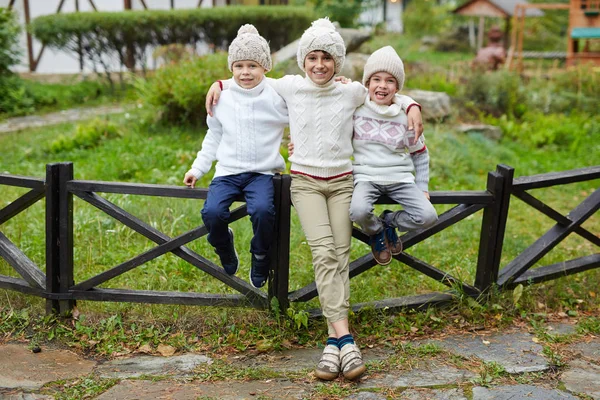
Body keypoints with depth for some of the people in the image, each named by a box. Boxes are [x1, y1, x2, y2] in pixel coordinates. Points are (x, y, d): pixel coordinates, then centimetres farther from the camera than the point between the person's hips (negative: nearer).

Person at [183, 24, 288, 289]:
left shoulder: (277, 97, -1)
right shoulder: (222, 98, 9)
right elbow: (213, 137, 19)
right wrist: (197, 168, 16)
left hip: (262, 171, -2)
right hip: (227, 171, 3)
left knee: (262, 210, -33)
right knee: (212, 212, -25)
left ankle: (260, 257, -1)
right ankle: (224, 248, 11)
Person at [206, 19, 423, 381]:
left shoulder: (353, 92, 3)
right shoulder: (290, 87, 2)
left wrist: (412, 107, 1)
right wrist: (220, 83, 11)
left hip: (342, 182, 2)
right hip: (305, 182, -2)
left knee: (340, 255, -10)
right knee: (324, 253, -20)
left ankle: (333, 343, -10)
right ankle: (345, 339, -25)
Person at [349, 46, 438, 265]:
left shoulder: (406, 117, 3)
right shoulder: (355, 110, -2)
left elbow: (420, 154, 14)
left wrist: (422, 187, 9)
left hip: (400, 178, 2)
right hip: (366, 177, -2)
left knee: (428, 216, -20)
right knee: (358, 211, -35)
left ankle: (389, 221, 14)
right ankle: (376, 232, 5)